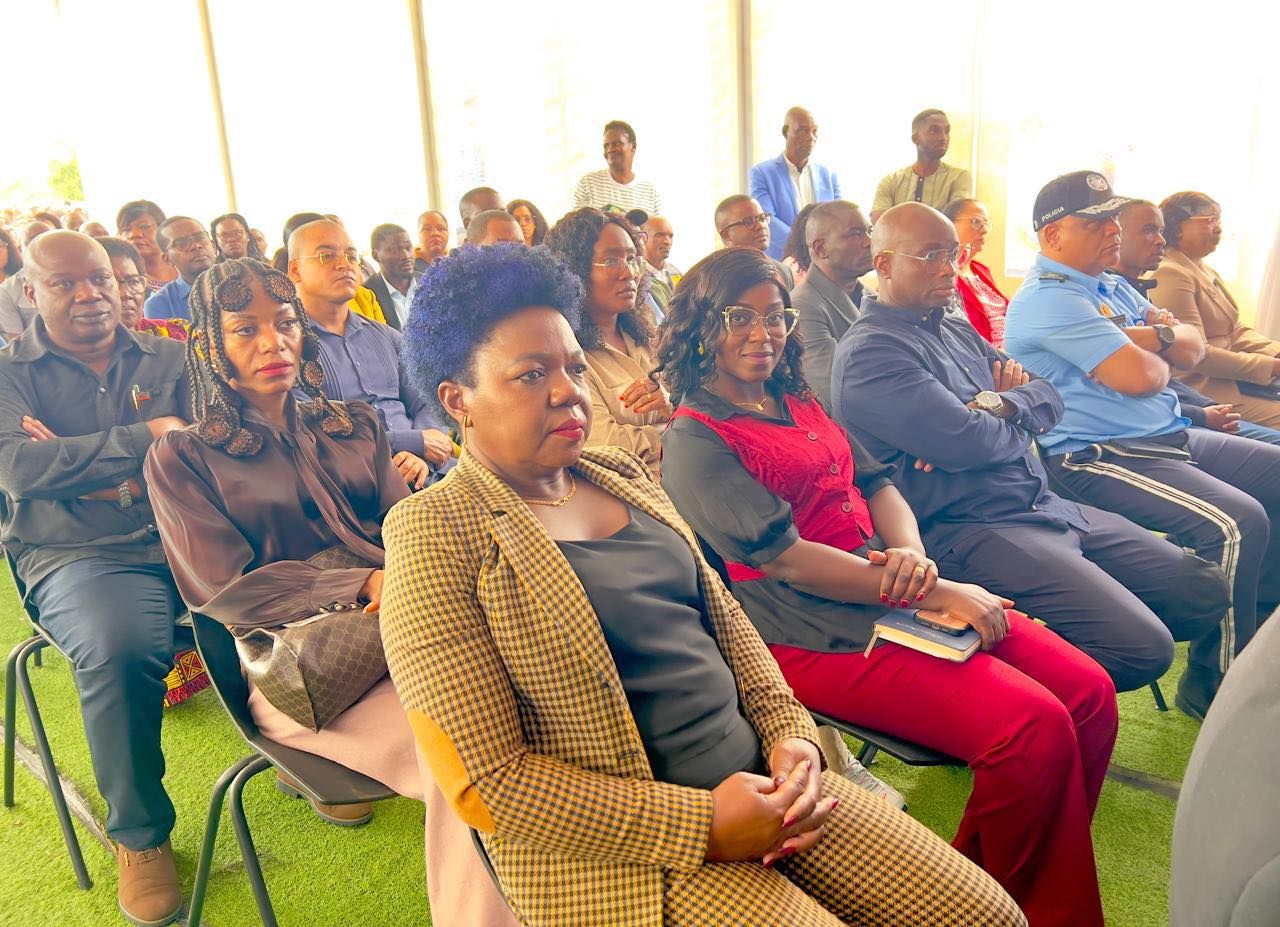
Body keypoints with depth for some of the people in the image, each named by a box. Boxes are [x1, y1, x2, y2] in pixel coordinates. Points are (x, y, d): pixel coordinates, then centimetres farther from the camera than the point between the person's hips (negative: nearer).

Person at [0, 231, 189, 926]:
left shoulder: (167, 361, 17)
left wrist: (74, 460, -8)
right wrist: (144, 437, -9)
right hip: (78, 555, -2)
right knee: (119, 648, -35)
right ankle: (139, 836, -9)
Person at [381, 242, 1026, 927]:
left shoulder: (618, 474, 10)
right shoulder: (435, 535, -11)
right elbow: (488, 780, -15)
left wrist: (792, 735, -2)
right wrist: (700, 824, -16)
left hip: (758, 777, 6)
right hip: (625, 849, -6)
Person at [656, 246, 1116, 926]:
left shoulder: (798, 403, 18)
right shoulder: (693, 441, -8)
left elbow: (876, 484, 16)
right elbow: (786, 559, -15)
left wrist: (912, 554, -8)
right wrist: (936, 594, -15)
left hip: (893, 587, 8)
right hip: (817, 633, -8)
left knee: (1089, 694, -3)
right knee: (1036, 729, -21)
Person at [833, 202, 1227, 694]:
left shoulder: (955, 330, 18)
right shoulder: (868, 353, -12)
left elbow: (1049, 397, 15)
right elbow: (971, 444, -21)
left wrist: (1002, 405, -8)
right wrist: (1020, 419, 2)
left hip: (1047, 505, 10)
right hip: (970, 532, -10)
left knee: (1206, 590, 8)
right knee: (1144, 645, -21)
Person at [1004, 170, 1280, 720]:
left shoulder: (1113, 288, 19)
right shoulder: (1048, 299, -14)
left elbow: (1193, 349, 15)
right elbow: (1138, 376, -22)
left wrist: (1156, 335, -8)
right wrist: (1158, 356, 2)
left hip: (1169, 438, 11)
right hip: (1094, 458, -11)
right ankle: (1213, 684, -10)